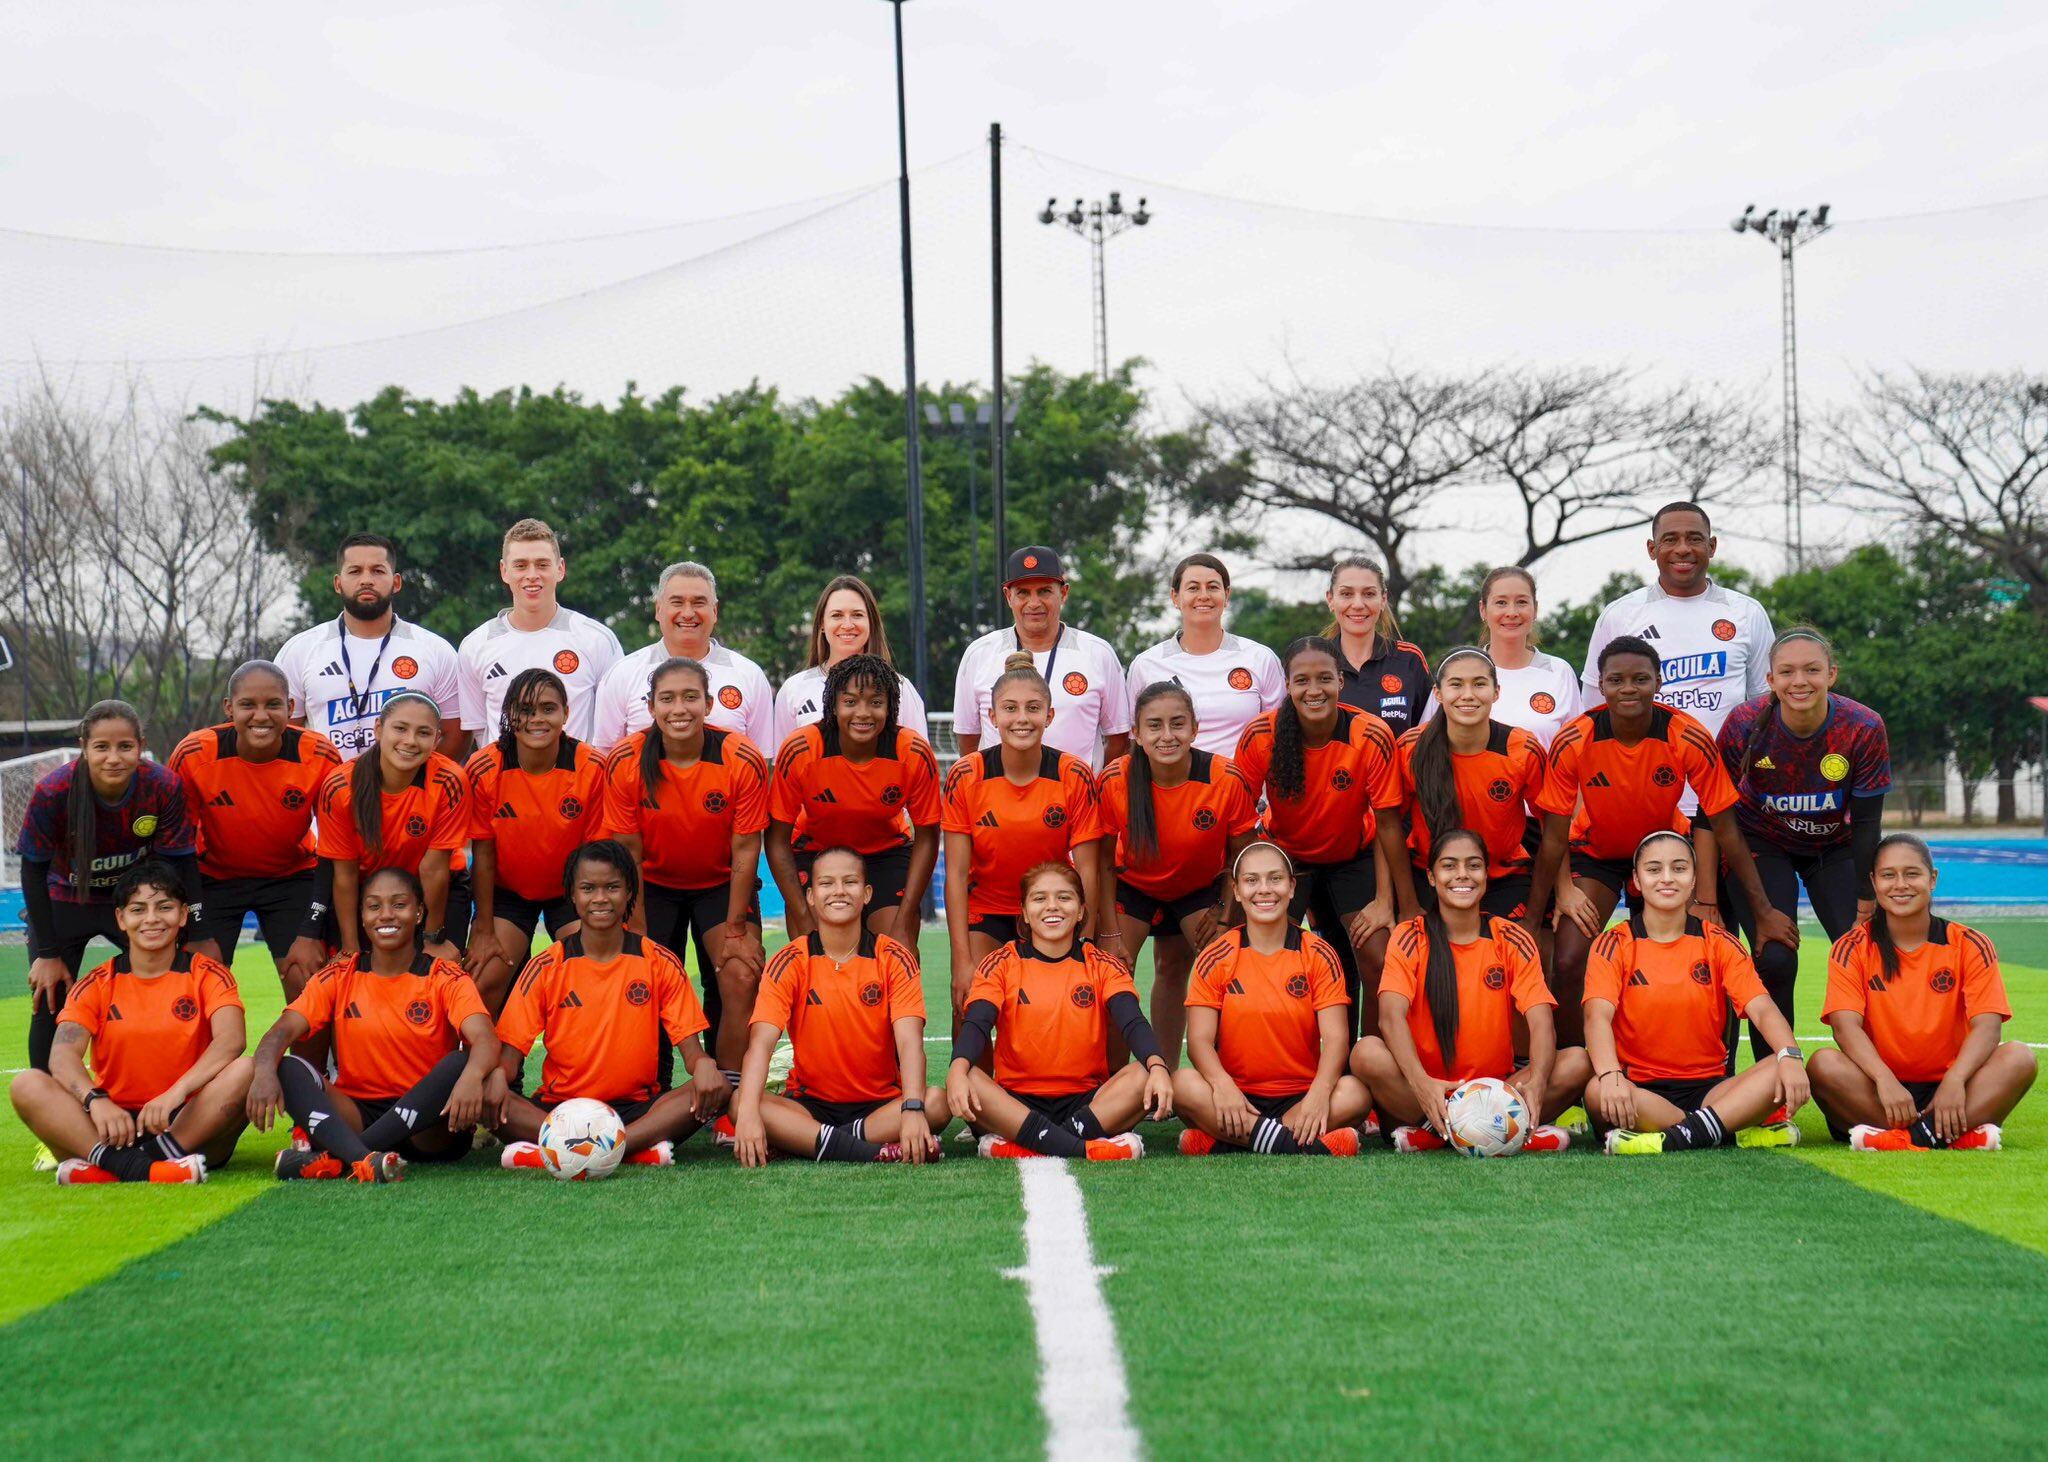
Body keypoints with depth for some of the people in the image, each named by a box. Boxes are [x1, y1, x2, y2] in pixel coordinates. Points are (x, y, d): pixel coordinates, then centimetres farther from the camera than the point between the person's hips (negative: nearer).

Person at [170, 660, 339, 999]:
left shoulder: (321, 757, -23)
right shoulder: (193, 755, -23)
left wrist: (313, 932, -15)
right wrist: (197, 934, -13)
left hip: (291, 876, 0)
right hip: (213, 877, 0)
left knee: (306, 986, -10)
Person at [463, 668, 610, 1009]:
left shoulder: (592, 769, -18)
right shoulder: (484, 770, -18)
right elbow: (483, 855, -11)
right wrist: (484, 931, -8)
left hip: (571, 891, 0)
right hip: (507, 890, 0)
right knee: (484, 984, -15)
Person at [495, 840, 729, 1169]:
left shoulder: (660, 963, 5)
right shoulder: (545, 968, 4)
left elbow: (690, 1049, 1)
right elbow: (511, 1052, 0)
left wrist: (703, 1065, -25)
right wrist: (497, 1077, -25)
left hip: (636, 1108, 1)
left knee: (719, 1087, -27)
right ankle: (639, 1147, -39)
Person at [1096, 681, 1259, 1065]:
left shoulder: (1228, 781, -29)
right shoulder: (1115, 781, -28)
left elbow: (1240, 857, -11)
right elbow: (1104, 861, -15)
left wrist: (1224, 914, -12)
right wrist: (1110, 932, -15)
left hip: (1201, 887, 0)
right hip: (1134, 885, 0)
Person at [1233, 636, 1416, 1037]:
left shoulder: (1372, 737, -25)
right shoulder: (1261, 736, -23)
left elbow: (1387, 824, -17)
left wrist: (1387, 902, -17)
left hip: (1354, 856, 0)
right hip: (1286, 854, 1)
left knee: (1378, 962, -15)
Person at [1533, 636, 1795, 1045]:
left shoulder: (1691, 740, -25)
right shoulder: (1573, 743, -25)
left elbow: (1724, 831, -18)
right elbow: (1554, 835, -14)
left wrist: (1763, 912, -15)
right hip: (1594, 851, 0)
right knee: (1568, 963, -16)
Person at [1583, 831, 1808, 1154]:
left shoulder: (1718, 943, 9)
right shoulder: (1614, 945, 2)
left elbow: (1762, 1009, -5)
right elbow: (1598, 1015, -15)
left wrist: (1789, 1055, -27)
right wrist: (1610, 1075, -37)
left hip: (1707, 1088, 2)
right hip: (1642, 1092, -2)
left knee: (1785, 1073, -24)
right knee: (1597, 1092, -38)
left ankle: (1673, 1139, -34)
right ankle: (1739, 1132, -30)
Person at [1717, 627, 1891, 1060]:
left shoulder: (1864, 728, -24)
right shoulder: (1744, 724, -26)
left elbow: (1866, 823, -14)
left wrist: (1865, 906, -14)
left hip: (1834, 847, 1)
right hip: (1761, 846, -1)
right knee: (1775, 959, -16)